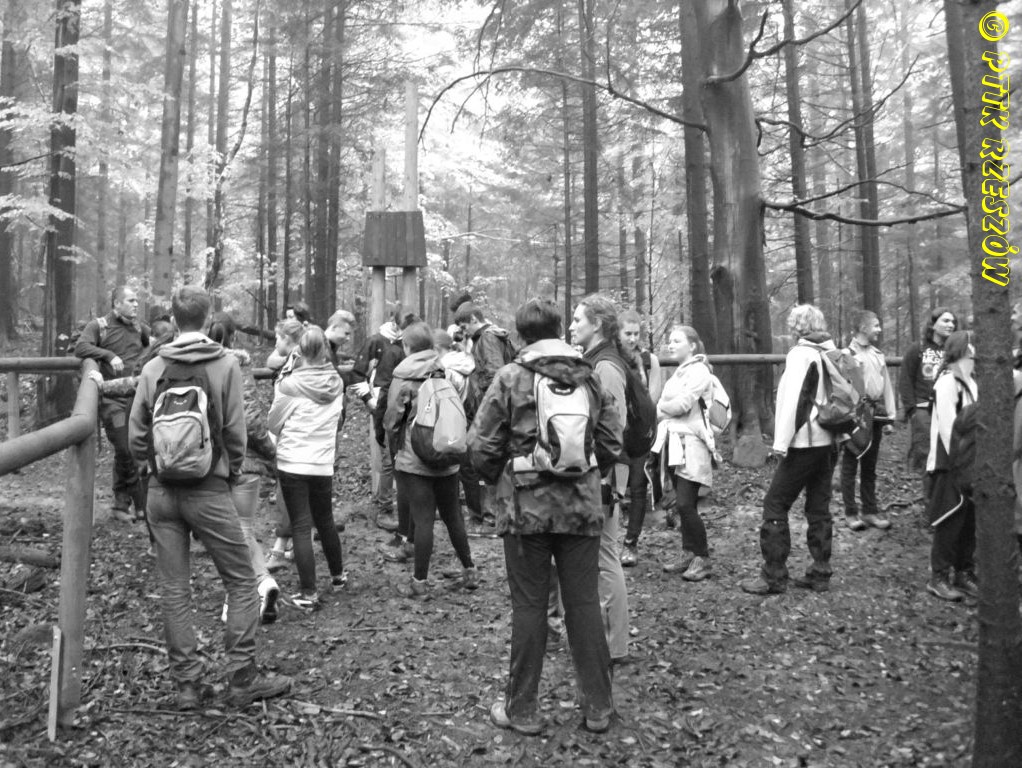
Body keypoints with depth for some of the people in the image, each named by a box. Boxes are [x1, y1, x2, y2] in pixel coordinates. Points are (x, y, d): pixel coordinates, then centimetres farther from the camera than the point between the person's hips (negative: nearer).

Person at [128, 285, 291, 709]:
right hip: (208, 490, -4)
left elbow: (136, 438, 1)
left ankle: (187, 683, 19)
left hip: (161, 491, 4)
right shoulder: (225, 364, -8)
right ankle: (242, 679, 10)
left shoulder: (153, 368, 1)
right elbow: (235, 431, -9)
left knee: (173, 588, 11)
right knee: (242, 582, 8)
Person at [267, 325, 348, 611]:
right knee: (325, 522, 21)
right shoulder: (336, 384, -4)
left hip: (292, 463, -4)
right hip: (323, 464, 4)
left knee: (301, 527, 2)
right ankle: (338, 574, 37)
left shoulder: (290, 385, -14)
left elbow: (272, 423, -4)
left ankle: (308, 593, 4)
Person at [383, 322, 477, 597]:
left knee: (422, 519, 2)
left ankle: (420, 581, 11)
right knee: (452, 515, 17)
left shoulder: (403, 378, -10)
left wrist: (394, 450, 11)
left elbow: (392, 420, -5)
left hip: (414, 461, -4)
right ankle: (469, 570, 27)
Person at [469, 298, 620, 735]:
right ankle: (597, 707, 23)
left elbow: (482, 447, -7)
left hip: (526, 506, -2)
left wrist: (498, 480, 12)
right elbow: (612, 443, 5)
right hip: (582, 506, 3)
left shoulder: (510, 378, -6)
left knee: (529, 606, 7)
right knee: (584, 603, 11)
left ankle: (521, 709, 20)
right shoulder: (589, 376, 3)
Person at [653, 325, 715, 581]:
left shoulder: (698, 372, -9)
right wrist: (663, 410, -7)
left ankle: (702, 559, 3)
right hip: (674, 443, 9)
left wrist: (660, 406, 0)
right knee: (683, 504, 12)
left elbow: (680, 405, -17)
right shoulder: (679, 373, 18)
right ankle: (689, 555, 21)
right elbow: (665, 408, 14)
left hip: (692, 445, -9)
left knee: (686, 504, -9)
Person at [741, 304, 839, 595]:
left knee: (775, 505, -2)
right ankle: (820, 573, 18)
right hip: (829, 442, 8)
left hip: (805, 443, -8)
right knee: (819, 508, 13)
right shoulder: (832, 353, 11)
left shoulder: (801, 353, -11)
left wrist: (781, 441, -16)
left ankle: (773, 576, 0)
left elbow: (792, 399, -18)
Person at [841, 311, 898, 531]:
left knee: (870, 466, 13)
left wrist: (889, 417, 11)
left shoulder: (878, 355, 15)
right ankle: (851, 513, 9)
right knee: (850, 465, 3)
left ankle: (870, 511, 21)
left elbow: (887, 387, 16)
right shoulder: (848, 354, -7)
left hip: (875, 416, 6)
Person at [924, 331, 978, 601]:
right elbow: (947, 427, -18)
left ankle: (965, 574, 23)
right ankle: (939, 578, 9)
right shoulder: (948, 381, -14)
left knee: (970, 521, 12)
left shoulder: (969, 381, 11)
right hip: (951, 464, -7)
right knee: (951, 521, -1)